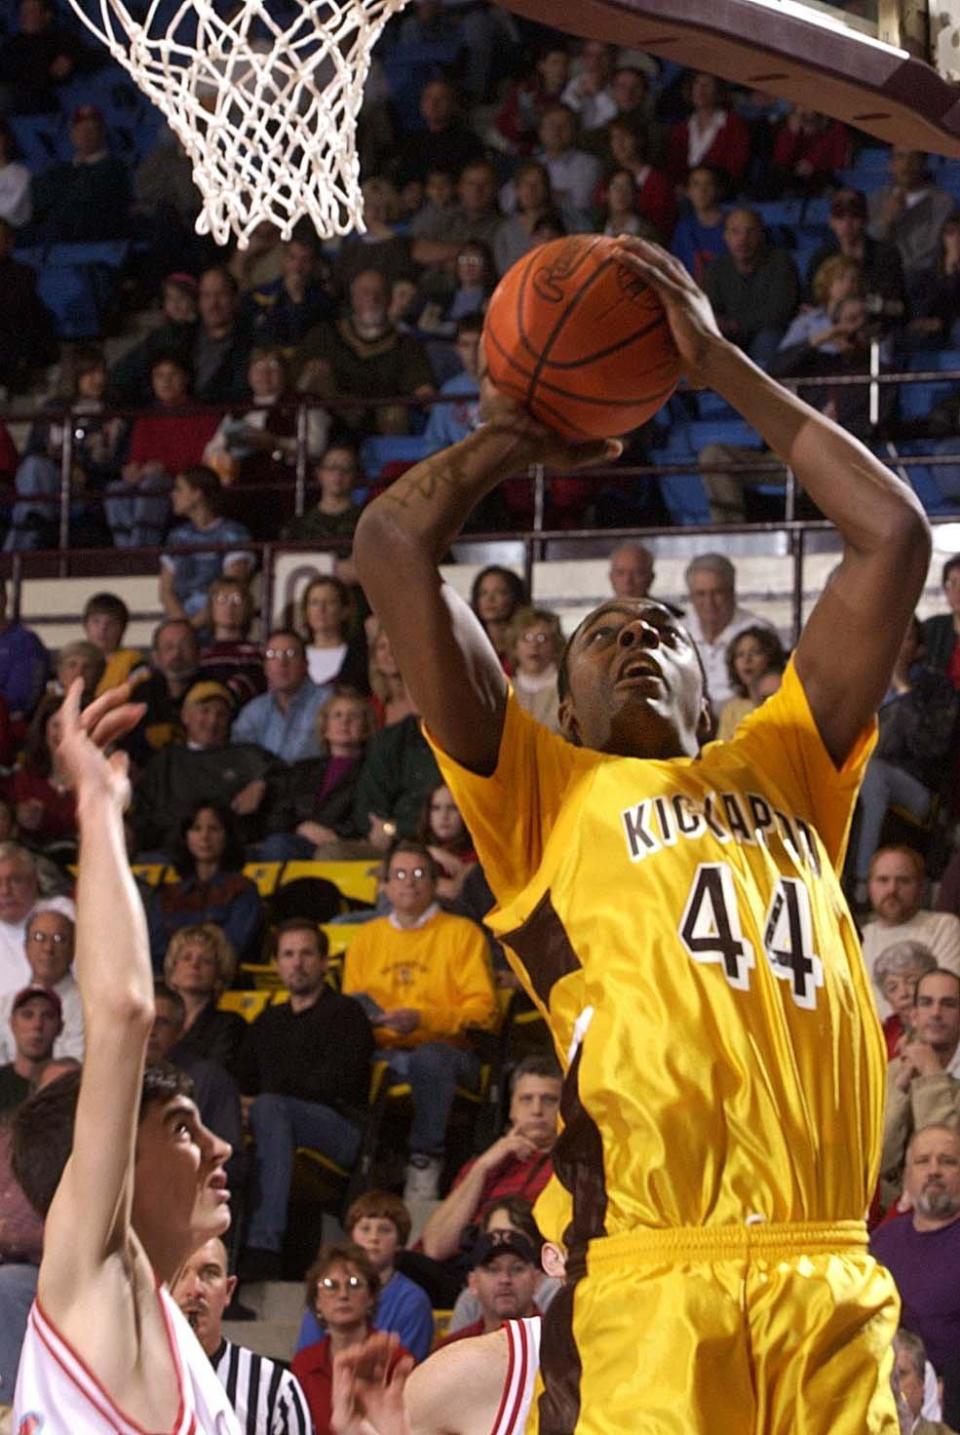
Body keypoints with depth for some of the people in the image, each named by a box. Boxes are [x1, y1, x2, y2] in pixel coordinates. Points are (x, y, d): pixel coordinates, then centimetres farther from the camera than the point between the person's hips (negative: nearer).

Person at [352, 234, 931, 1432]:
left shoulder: (783, 769, 26)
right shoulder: (546, 793, 17)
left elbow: (893, 533, 24)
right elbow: (390, 546, 11)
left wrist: (723, 368, 27)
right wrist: (516, 440, 29)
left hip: (829, 1274, 3)